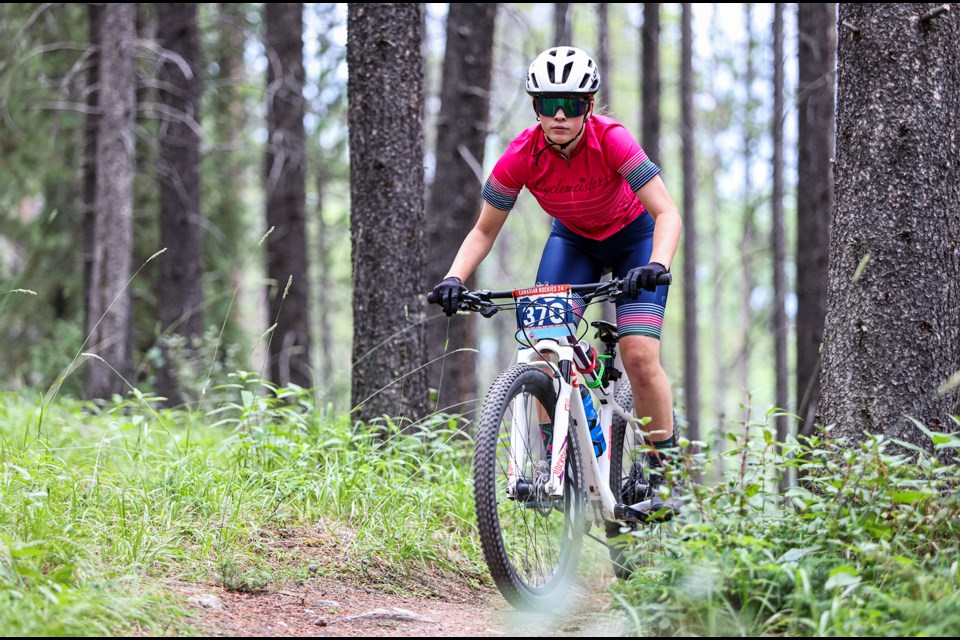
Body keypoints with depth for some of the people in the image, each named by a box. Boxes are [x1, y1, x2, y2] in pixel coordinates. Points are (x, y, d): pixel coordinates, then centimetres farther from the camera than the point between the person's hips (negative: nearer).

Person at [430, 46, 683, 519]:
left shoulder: (610, 140, -33)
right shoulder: (522, 155, -25)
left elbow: (668, 214, -36)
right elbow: (484, 231, -14)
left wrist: (656, 265, -54)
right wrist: (455, 278, -31)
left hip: (633, 237, -3)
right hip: (573, 240, 3)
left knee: (640, 356, -18)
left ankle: (664, 475, -3)